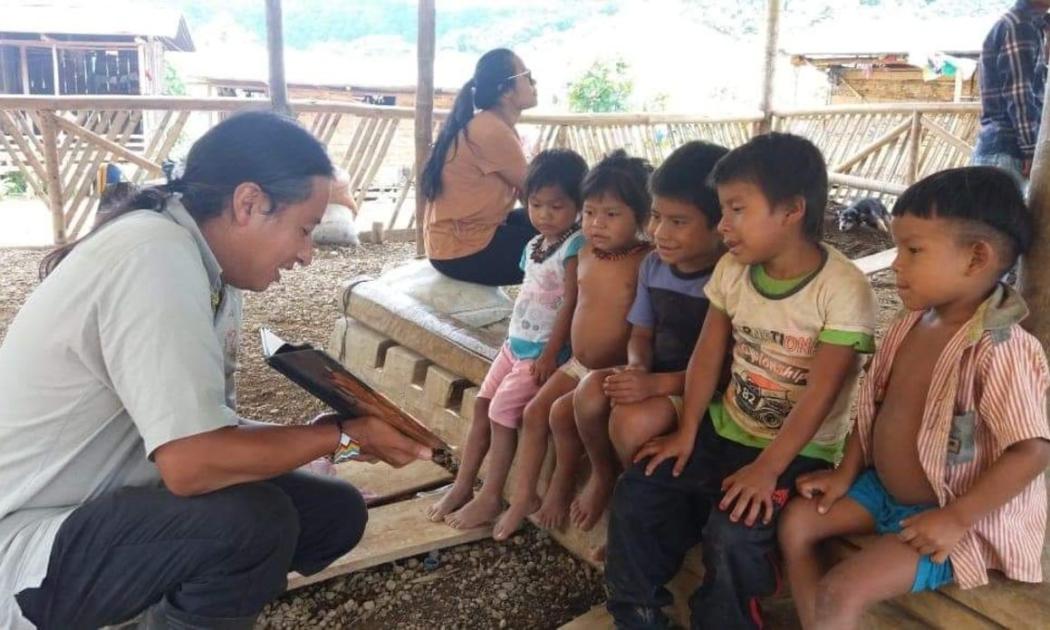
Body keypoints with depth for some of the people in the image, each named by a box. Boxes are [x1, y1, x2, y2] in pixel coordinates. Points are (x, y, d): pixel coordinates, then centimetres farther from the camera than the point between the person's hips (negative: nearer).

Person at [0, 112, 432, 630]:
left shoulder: (206, 262, 0)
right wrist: (345, 434, -19)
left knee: (336, 512, 2)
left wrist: (340, 433, -9)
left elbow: (207, 430, 2)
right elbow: (192, 462, -32)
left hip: (112, 500, 8)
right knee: (253, 520, -30)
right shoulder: (157, 256, -27)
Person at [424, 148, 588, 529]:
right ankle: (462, 486, 17)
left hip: (543, 350, -9)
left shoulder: (575, 247, -16)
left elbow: (571, 304, -20)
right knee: (482, 405, 7)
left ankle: (490, 498, 3)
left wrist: (550, 354, -20)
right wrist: (515, 339, 13)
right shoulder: (534, 246, 10)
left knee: (502, 412, -10)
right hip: (516, 343, 9)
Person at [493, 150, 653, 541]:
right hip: (578, 364, 8)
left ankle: (563, 481, 10)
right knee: (535, 410, 1)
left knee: (562, 412, -18)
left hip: (614, 372, -7)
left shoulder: (645, 263, -21)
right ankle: (523, 496, 13)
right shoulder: (586, 254, 2)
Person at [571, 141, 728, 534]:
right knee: (591, 390, -22)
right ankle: (603, 473, 6)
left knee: (632, 419, -30)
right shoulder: (654, 265, 3)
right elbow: (641, 332, 10)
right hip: (654, 376, 6)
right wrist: (637, 368, -13)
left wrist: (658, 384, -29)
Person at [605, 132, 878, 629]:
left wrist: (766, 469, -23)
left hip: (800, 451, -5)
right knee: (634, 492, -6)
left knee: (733, 532, -26)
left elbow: (821, 392, -21)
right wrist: (687, 431, -3)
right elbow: (708, 355, 3)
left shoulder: (843, 289, -19)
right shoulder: (732, 270, -1)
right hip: (726, 431, 6)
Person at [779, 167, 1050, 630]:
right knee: (796, 521, 5)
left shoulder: (999, 350, -27)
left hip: (953, 516, -8)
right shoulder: (911, 323, -1)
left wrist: (955, 520, -24)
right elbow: (876, 402, 9)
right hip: (882, 489, 8)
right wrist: (846, 472, 5)